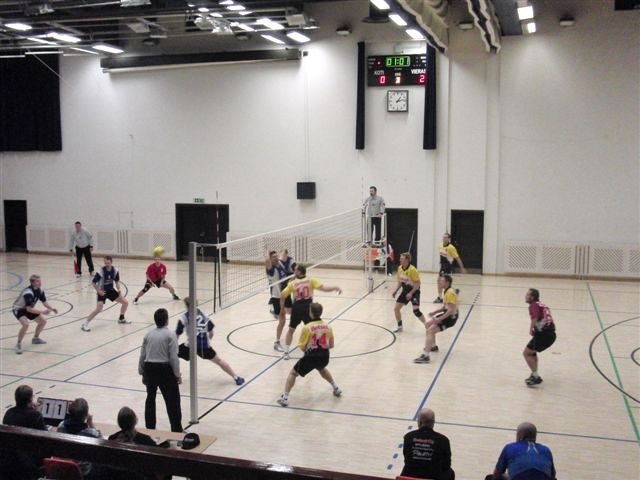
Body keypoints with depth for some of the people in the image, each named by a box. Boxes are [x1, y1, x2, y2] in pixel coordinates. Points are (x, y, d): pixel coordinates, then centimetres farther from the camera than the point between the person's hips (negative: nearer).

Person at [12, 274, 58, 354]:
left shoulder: (40, 290, -9)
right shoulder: (28, 293, -35)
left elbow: (44, 302, 2)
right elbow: (29, 309, -38)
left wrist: (52, 309, -15)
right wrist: (42, 312, -40)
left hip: (28, 309, 8)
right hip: (19, 309, -8)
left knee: (43, 321, 7)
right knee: (26, 324, -32)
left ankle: (35, 338, 30)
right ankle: (18, 344, -15)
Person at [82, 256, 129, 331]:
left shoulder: (115, 270, -9)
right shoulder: (100, 271, -23)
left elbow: (117, 281, 8)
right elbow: (94, 283, -13)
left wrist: (118, 289, -6)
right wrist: (99, 291, -22)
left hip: (111, 290, 5)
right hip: (102, 292, -5)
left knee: (125, 302, 4)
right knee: (99, 309, -24)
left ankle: (121, 319, 28)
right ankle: (85, 324, -11)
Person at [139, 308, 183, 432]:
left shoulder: (148, 335, 6)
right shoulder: (170, 335, -9)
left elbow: (142, 356, 8)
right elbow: (173, 357, -12)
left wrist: (142, 373, 20)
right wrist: (178, 375, -3)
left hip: (149, 368, 5)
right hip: (164, 369, -5)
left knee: (150, 398, 20)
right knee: (173, 400, 3)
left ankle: (149, 428, 30)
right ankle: (177, 430, 5)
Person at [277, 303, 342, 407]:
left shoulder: (307, 328, -13)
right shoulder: (328, 327, 1)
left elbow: (302, 347, -9)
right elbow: (331, 345, 10)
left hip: (311, 357, -5)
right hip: (324, 357, 5)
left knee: (293, 373, 13)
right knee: (322, 369, 40)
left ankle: (285, 397, 4)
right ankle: (336, 388, 41)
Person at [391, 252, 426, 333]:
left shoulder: (412, 270, -23)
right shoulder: (399, 268, -1)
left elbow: (418, 283, -20)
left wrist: (411, 293, -26)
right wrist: (395, 291, 3)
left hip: (414, 291, -7)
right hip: (405, 290, 7)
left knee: (416, 311, -19)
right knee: (396, 308, 5)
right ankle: (399, 327, 23)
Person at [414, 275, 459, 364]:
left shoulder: (450, 293, -21)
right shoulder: (446, 291, 10)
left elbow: (451, 310, -27)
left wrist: (439, 319, -27)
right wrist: (434, 312, 6)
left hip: (451, 317, -11)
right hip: (447, 314, 11)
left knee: (430, 330, -22)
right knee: (428, 324, 24)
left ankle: (425, 356, -30)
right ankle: (433, 346, 40)